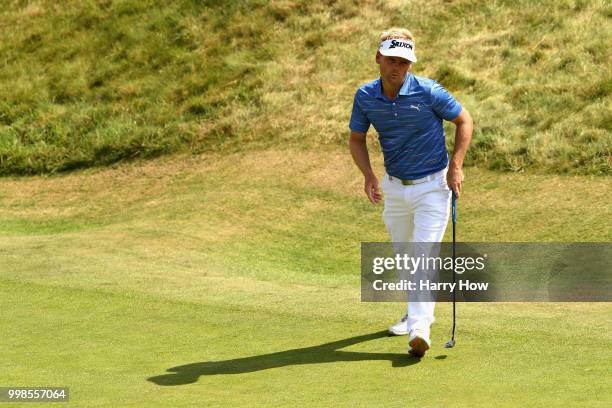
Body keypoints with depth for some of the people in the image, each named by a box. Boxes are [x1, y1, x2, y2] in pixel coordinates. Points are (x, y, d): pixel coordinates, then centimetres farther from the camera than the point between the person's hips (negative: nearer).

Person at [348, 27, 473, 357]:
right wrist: (368, 175, -10)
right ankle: (417, 312, 41)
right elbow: (356, 139, 6)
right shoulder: (365, 97, -9)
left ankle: (420, 330, -22)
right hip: (394, 186, 5)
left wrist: (456, 166, -14)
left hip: (432, 185, -5)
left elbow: (464, 121, -6)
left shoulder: (428, 92, -20)